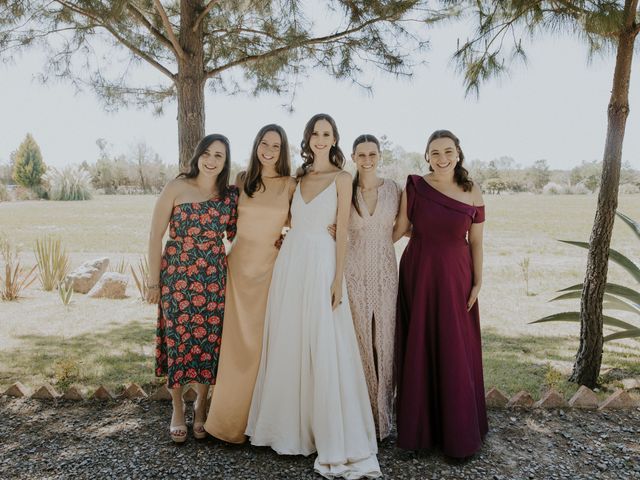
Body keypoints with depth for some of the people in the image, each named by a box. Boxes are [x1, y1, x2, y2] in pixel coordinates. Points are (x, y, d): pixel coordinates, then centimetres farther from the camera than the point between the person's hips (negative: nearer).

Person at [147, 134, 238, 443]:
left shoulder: (230, 195, 4)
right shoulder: (176, 188, -5)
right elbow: (155, 236, -3)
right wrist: (154, 281, -4)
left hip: (214, 278, 3)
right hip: (177, 276, -2)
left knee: (209, 340, 6)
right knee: (178, 339, 4)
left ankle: (201, 404, 29)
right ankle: (177, 408, 25)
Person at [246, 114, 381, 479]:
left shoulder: (341, 178, 0)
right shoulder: (299, 176, 15)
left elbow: (342, 231, -6)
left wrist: (338, 278, -11)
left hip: (321, 262, -5)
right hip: (291, 261, 5)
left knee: (325, 350, -6)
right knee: (288, 345, 9)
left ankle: (336, 442, 4)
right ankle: (292, 424, 25)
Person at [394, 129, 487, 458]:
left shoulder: (473, 194, -1)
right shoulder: (414, 186, -3)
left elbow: (476, 242, 3)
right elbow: (400, 229, -1)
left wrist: (477, 283, 0)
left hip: (454, 277, 0)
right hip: (417, 273, 0)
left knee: (455, 352, 5)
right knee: (418, 349, 8)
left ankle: (459, 433, 22)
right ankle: (419, 427, 25)